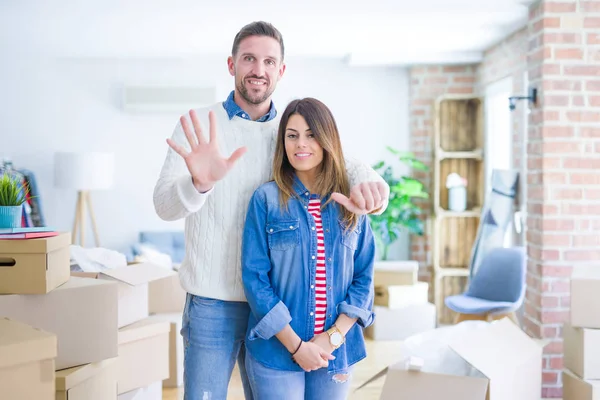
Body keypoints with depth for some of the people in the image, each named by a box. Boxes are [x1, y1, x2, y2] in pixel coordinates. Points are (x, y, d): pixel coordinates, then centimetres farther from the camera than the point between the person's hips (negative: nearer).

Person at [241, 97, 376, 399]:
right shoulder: (266, 199, -5)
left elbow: (364, 277, 4)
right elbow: (254, 278, -8)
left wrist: (334, 336, -8)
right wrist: (296, 345, -12)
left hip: (336, 352, 3)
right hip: (277, 350, -2)